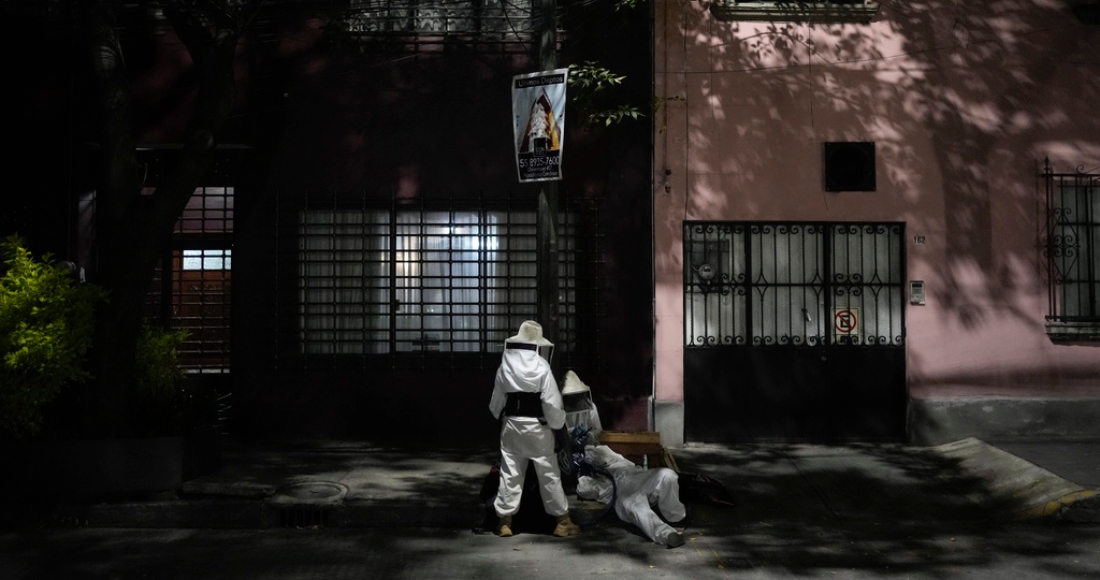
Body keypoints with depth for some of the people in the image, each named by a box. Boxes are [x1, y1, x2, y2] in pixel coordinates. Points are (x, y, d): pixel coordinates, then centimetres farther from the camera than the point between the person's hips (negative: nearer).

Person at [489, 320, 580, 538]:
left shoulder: (505, 367, 0)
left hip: (511, 425, 3)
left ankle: (505, 521, 12)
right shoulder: (541, 367, -12)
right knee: (549, 474, 5)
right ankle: (563, 521, 12)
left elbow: (496, 402, 8)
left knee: (510, 473, 9)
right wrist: (558, 423, 1)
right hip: (537, 427, -3)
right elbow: (552, 402, -14)